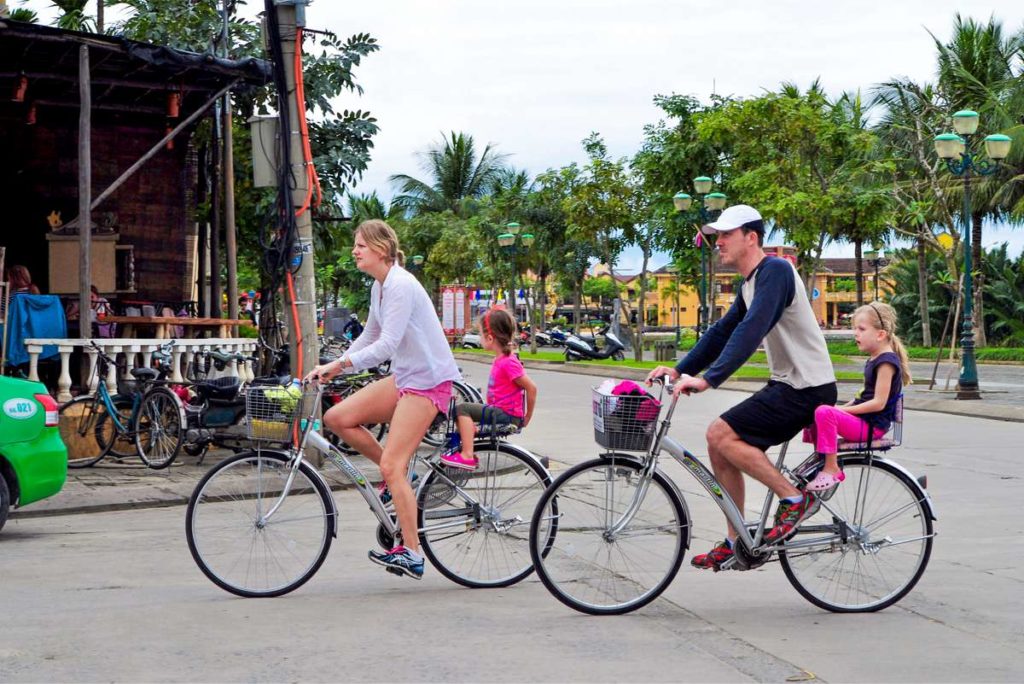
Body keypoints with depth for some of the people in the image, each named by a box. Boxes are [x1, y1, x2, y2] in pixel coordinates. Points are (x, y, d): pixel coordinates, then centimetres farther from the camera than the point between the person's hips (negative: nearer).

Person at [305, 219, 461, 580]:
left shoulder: (401, 286, -18)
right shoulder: (379, 287, 12)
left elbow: (386, 345, -27)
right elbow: (369, 337, 19)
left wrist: (341, 363, -31)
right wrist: (331, 367, 11)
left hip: (427, 380, -9)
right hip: (404, 377, 9)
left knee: (391, 466, -12)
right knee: (337, 418, -1)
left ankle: (411, 554, -4)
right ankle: (401, 480, 12)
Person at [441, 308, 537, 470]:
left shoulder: (508, 363, -18)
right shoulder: (500, 359, 11)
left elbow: (531, 388, -19)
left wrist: (527, 418, -9)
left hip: (506, 416, -10)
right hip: (498, 411, 10)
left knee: (463, 409, -17)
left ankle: (467, 456, -20)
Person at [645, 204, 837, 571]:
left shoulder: (775, 270, -16)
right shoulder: (751, 283, 16)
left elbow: (752, 330, -28)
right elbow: (723, 330, 17)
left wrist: (708, 378, -35)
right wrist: (681, 370, 6)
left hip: (807, 389, -10)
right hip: (787, 384, 10)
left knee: (721, 434, -17)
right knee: (721, 448, 6)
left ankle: (794, 497, -7)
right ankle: (736, 543, 13)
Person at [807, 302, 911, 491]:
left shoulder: (886, 362, -14)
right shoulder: (874, 359, 15)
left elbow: (878, 403, -21)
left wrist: (844, 410, -18)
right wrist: (843, 408, 7)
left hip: (872, 426, -10)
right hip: (863, 420, 10)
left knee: (824, 412, -29)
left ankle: (831, 470, -23)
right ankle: (820, 461, 14)